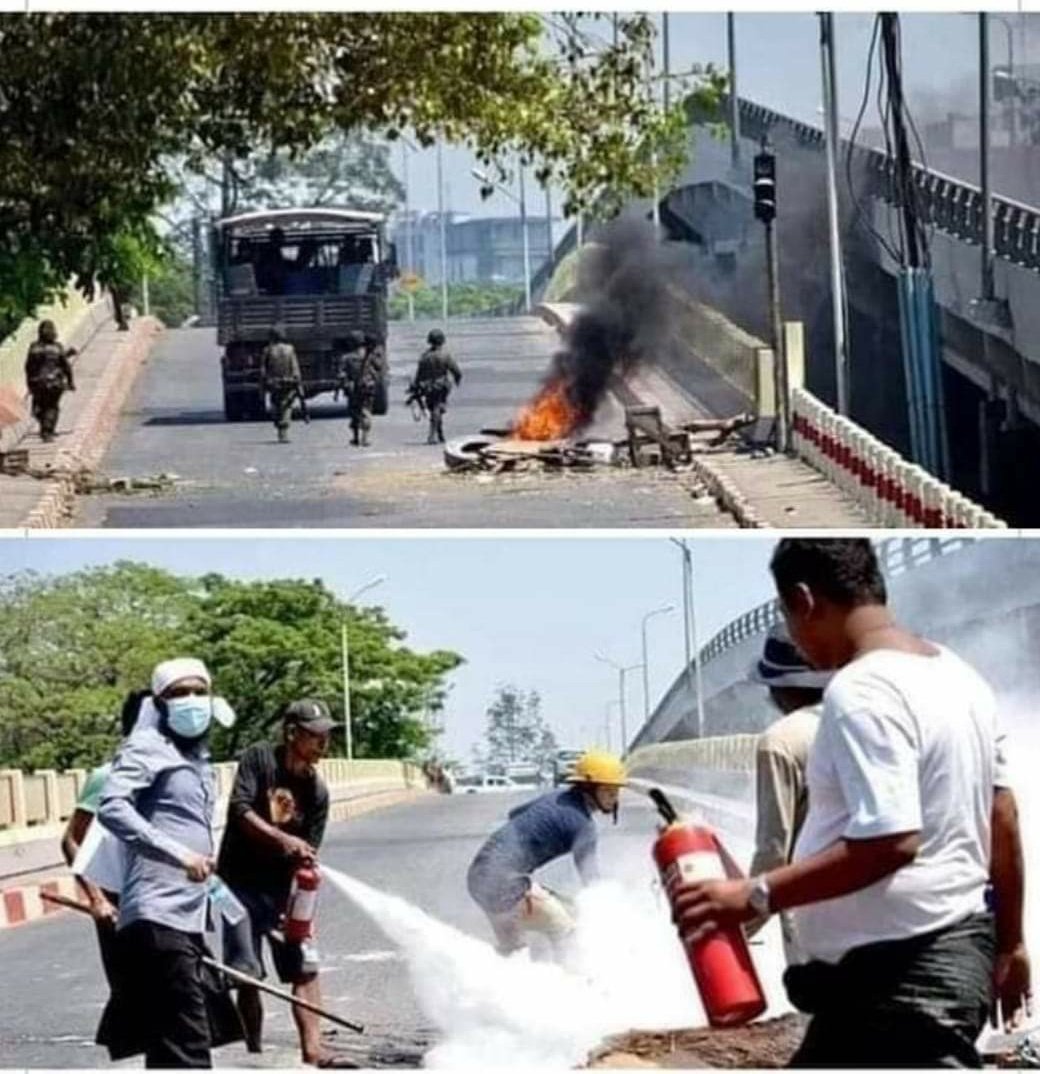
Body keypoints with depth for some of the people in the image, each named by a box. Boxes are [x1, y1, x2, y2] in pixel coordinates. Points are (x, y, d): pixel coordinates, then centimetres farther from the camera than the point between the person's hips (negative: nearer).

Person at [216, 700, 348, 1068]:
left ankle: (312, 1049, -5)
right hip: (242, 884, -4)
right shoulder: (259, 759, -8)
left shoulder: (317, 791, 3)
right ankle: (254, 1052, 6)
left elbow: (308, 852, 1)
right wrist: (282, 840, -28)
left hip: (284, 888, 4)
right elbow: (240, 809, -18)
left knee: (305, 967, -4)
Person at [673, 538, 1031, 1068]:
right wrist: (1009, 942, 25)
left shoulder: (861, 693, -19)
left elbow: (891, 842, -28)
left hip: (904, 972, -11)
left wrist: (754, 896, -25)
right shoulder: (954, 675, 11)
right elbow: (1002, 821, 16)